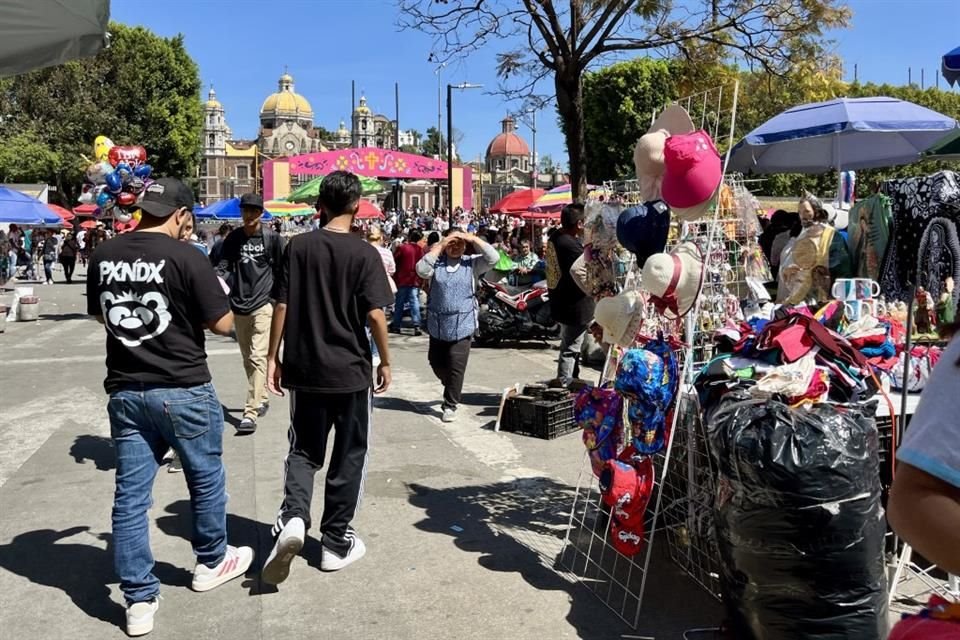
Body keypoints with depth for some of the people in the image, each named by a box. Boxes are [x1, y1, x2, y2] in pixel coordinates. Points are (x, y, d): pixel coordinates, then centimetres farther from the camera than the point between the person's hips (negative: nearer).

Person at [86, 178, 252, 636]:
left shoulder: (103, 256, 3)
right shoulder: (185, 257, -15)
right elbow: (223, 324, -11)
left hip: (125, 391, 5)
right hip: (183, 391, -4)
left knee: (130, 493, 8)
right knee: (205, 478, 17)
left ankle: (139, 600, 13)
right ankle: (211, 563, 35)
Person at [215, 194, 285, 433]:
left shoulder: (271, 238, -2)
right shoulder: (233, 238, 7)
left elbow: (281, 269, 4)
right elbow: (224, 266, 3)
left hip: (263, 305, -5)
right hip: (239, 306, 5)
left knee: (257, 358, -14)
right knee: (248, 359, 15)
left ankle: (251, 413, -17)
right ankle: (261, 400, 34)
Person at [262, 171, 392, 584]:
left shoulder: (298, 247, -1)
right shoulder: (364, 253, -9)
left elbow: (282, 306, -1)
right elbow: (375, 315, -12)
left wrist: (273, 357, 7)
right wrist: (385, 361, 1)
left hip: (304, 368, 3)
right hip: (351, 370, -2)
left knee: (304, 450, 16)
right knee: (348, 455, 11)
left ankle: (293, 517, -9)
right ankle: (336, 542, 18)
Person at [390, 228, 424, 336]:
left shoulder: (402, 248, -9)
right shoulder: (420, 249, 2)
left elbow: (394, 261, -6)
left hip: (402, 280, -2)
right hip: (415, 281, 2)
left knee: (399, 304, 9)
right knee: (415, 303, 0)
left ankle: (396, 326, 14)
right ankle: (417, 326, -11)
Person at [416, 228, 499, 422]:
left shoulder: (472, 263, 1)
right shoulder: (436, 262, 2)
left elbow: (493, 257, -10)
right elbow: (421, 270, -17)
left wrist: (472, 239, -10)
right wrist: (440, 246, -12)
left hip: (462, 325, -2)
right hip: (437, 324, 2)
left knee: (456, 367, -4)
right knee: (436, 362, 16)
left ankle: (450, 405, 9)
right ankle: (451, 389, 43)